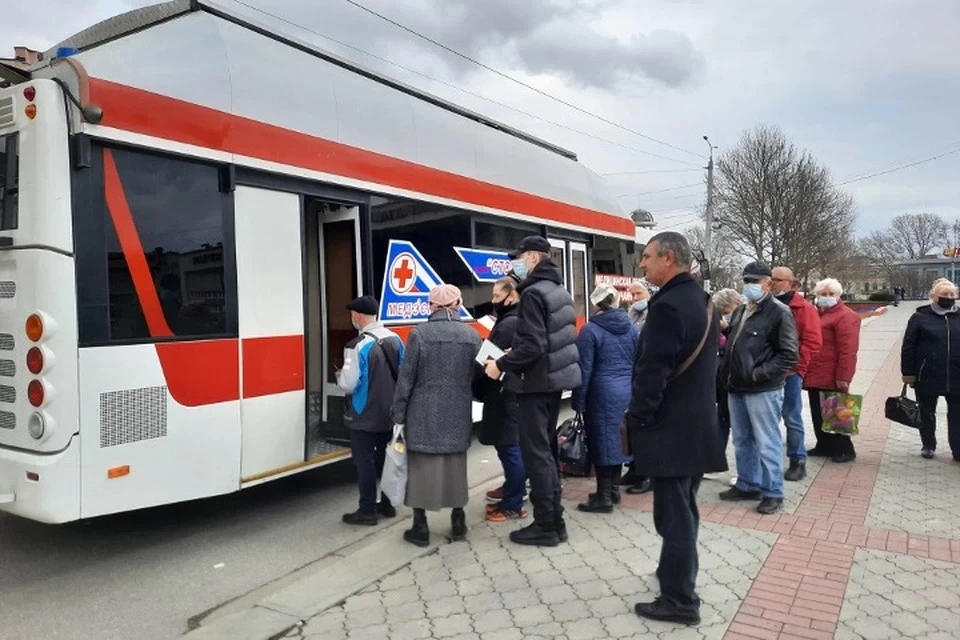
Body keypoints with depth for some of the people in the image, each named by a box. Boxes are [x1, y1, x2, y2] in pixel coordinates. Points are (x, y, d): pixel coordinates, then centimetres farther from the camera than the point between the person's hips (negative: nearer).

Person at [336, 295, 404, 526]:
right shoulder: (395, 340, -1)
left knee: (364, 461, 5)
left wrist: (340, 376, 0)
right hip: (389, 412, 7)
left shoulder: (358, 346, -21)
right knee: (386, 458, 18)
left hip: (364, 416, -6)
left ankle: (367, 511, 13)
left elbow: (348, 385, -21)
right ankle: (387, 504, 28)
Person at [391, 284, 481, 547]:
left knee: (421, 466, 7)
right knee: (456, 464, 16)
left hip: (424, 413, -3)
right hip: (457, 413, 3)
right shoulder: (472, 336, 1)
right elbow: (476, 377, 3)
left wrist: (399, 414, 0)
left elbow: (406, 378, -7)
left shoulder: (419, 334, -9)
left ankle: (420, 527, 13)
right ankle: (458, 521, 24)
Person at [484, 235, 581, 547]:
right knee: (547, 449, 16)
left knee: (535, 453, -2)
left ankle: (545, 526, 6)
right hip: (555, 379, 10)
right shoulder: (558, 290, 13)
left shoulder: (534, 293, -16)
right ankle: (555, 520, 23)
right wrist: (515, 353, 15)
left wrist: (502, 365, -13)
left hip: (537, 383, -10)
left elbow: (532, 346, -24)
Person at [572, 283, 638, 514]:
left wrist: (579, 401, -5)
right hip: (626, 392, 6)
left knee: (602, 441, 0)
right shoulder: (632, 328, 9)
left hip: (603, 393, -6)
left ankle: (604, 497, 5)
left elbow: (584, 369, -10)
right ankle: (612, 489, 25)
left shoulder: (590, 330, -9)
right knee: (617, 439, 15)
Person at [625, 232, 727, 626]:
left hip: (671, 428, -10)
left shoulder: (667, 306, -20)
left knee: (674, 514, 0)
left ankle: (680, 601, 10)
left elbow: (653, 372, -23)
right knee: (683, 508, 21)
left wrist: (635, 418, -11)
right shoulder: (703, 302, 11)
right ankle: (678, 572, 37)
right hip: (698, 423, 10)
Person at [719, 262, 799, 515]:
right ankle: (747, 485, 29)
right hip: (737, 388, 8)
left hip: (764, 390, -8)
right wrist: (727, 372, 11)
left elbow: (790, 355, -15)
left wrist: (759, 374, -19)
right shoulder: (740, 312, 15)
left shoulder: (779, 312, -10)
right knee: (742, 441, 16)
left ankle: (773, 493, 12)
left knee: (766, 443, 0)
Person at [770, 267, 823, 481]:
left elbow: (813, 342, -10)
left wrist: (794, 366, -15)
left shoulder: (804, 308, -4)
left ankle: (798, 461, 13)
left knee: (792, 418, 1)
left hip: (789, 373, -5)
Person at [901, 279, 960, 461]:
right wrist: (908, 373, -9)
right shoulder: (920, 317, -4)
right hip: (927, 377, -2)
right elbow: (908, 347, -5)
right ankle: (928, 446, 27)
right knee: (927, 414, 12)